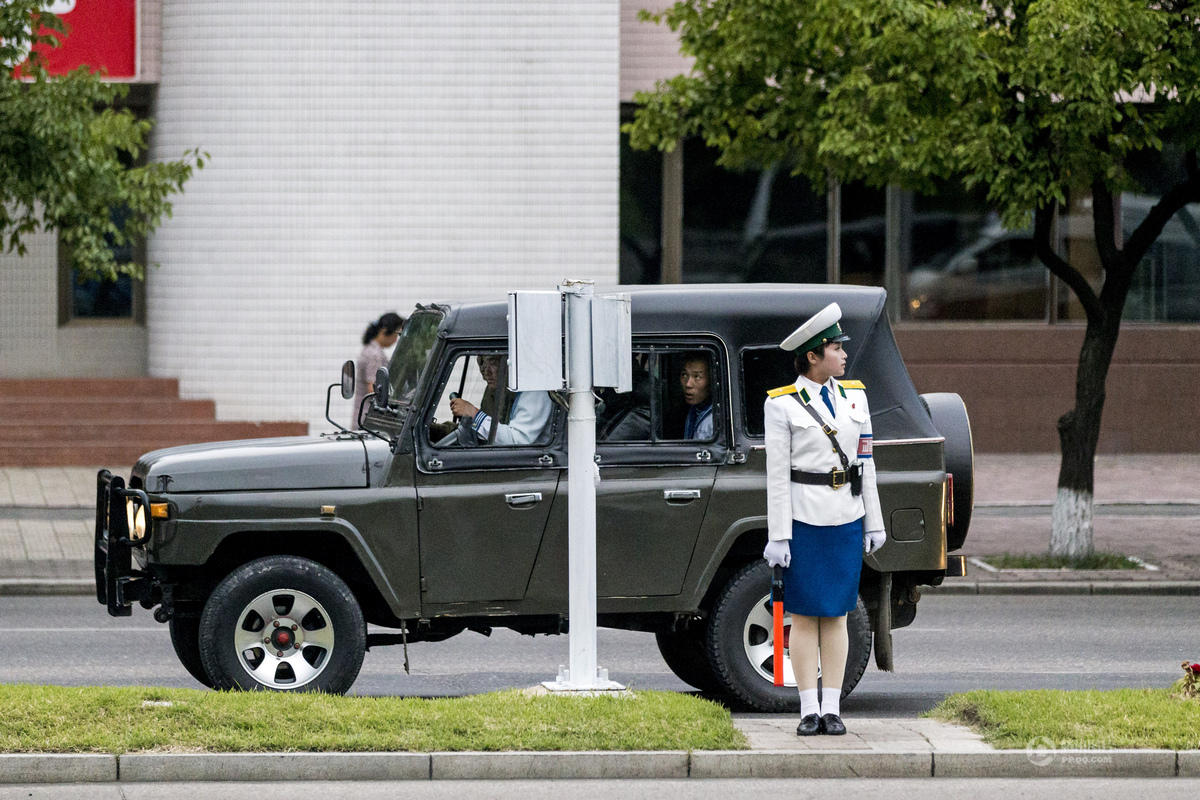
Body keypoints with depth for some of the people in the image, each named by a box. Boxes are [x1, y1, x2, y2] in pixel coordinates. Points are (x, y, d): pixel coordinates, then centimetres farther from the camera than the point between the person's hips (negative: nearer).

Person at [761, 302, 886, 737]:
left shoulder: (854, 396, 8)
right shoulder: (782, 405, -6)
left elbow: (865, 463, 11)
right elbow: (776, 474, -7)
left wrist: (874, 523, 9)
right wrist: (778, 537, -10)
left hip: (846, 519, 4)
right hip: (803, 518, -4)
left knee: (836, 615, 5)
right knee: (804, 615, 0)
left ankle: (832, 709, 7)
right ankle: (809, 710, 4)